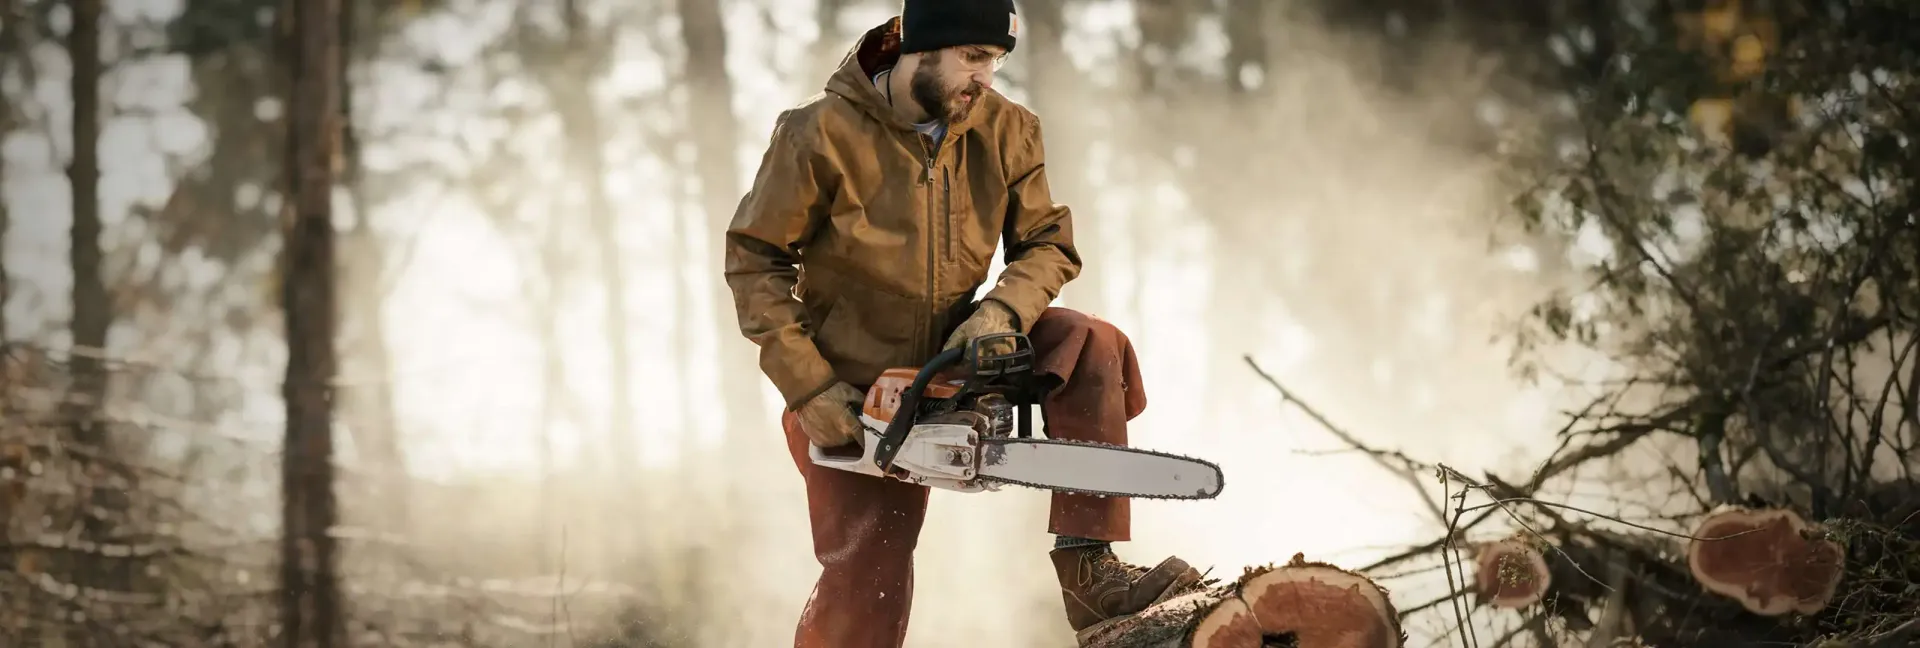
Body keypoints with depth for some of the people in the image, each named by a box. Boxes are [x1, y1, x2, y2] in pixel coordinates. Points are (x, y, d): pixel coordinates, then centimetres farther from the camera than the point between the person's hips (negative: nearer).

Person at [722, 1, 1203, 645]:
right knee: (863, 593, -8)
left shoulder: (1006, 131, -9)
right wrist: (808, 388, -21)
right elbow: (753, 262, -14)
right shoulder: (820, 134, -20)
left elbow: (1049, 246, -3)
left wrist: (1001, 312, -25)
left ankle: (1088, 572, -21)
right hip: (850, 393, -4)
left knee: (1092, 348, -20)